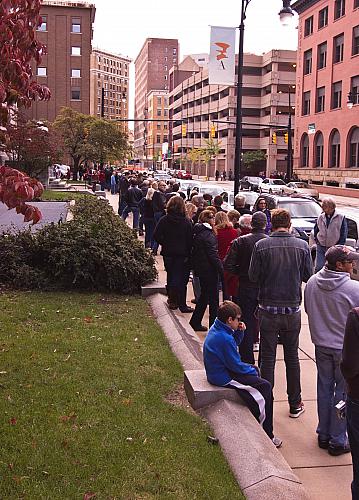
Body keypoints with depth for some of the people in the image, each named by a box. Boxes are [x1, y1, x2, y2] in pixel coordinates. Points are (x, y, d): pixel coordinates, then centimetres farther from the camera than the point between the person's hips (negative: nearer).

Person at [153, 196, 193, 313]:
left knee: (170, 276, 17)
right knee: (181, 279, 2)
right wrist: (188, 253, -1)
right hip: (182, 255, -2)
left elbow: (156, 235, -10)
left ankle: (172, 301, 25)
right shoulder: (186, 222, -9)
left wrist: (165, 244, 4)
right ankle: (182, 305, 2)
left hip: (168, 254, 3)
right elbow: (190, 240, -10)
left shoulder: (164, 220, -5)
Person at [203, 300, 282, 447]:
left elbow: (234, 343, 17)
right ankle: (267, 435, 1)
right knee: (265, 387, -8)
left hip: (216, 371, 11)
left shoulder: (216, 329, 2)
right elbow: (236, 366, -21)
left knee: (254, 370, 26)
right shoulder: (225, 338, -28)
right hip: (224, 378, -11)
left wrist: (239, 331, -1)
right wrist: (252, 370, -5)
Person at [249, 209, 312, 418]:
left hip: (268, 308, -2)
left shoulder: (261, 246, -12)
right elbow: (308, 275, 1)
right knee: (292, 357, 15)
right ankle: (295, 404, 23)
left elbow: (253, 276, -6)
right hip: (293, 309, 2)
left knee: (268, 358, 8)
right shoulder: (302, 246, -7)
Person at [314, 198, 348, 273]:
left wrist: (339, 246, -7)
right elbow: (316, 230, 19)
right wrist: (317, 241, 8)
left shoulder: (341, 218, -6)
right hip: (321, 247, 2)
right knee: (318, 268, -2)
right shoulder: (320, 217, 4)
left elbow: (344, 233, -4)